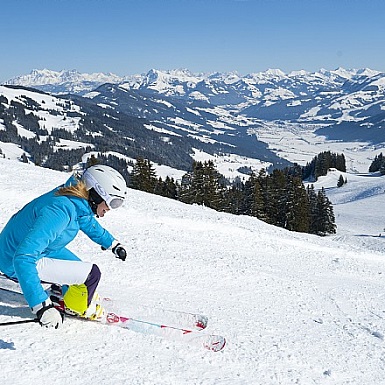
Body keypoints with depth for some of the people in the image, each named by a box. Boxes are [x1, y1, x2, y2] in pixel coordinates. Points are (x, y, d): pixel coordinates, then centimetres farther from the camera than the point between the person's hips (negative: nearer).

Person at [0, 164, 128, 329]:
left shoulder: (77, 201, -6)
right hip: (17, 265, -9)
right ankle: (78, 309, 14)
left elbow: (88, 222, 19)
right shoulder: (60, 210, -34)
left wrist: (113, 244, 31)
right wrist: (41, 306, -44)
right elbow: (24, 258, -40)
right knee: (92, 274, -13)